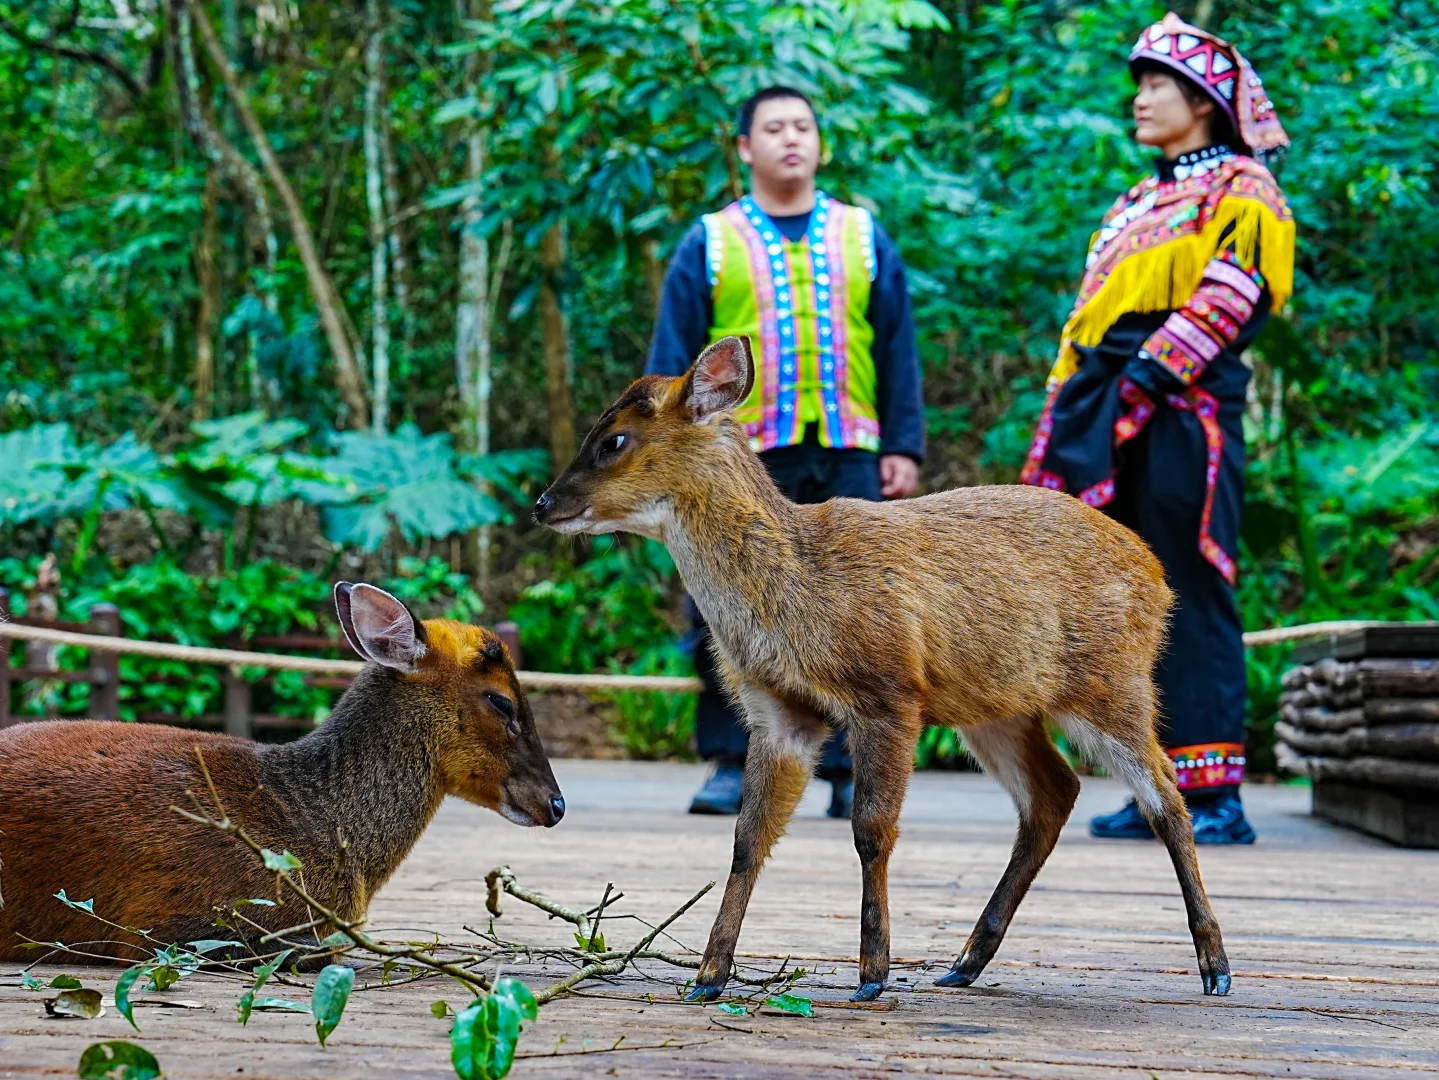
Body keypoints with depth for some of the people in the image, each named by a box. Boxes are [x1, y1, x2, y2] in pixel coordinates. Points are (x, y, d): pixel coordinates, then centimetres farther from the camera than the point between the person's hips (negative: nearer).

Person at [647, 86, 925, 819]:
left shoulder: (864, 238, 14)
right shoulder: (710, 244, 9)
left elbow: (898, 351, 12)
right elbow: (673, 355, 6)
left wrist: (903, 446, 4)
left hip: (848, 460, 1)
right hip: (743, 460, -1)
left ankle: (849, 772, 6)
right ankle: (730, 765, 7)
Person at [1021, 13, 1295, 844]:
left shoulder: (1240, 193, 0)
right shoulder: (1138, 204, 25)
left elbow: (1226, 299, -13)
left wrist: (1150, 376, -21)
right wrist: (1067, 416, 16)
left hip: (1186, 414, -8)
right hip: (1116, 422, 8)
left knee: (1192, 601, -10)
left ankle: (1217, 793, -9)